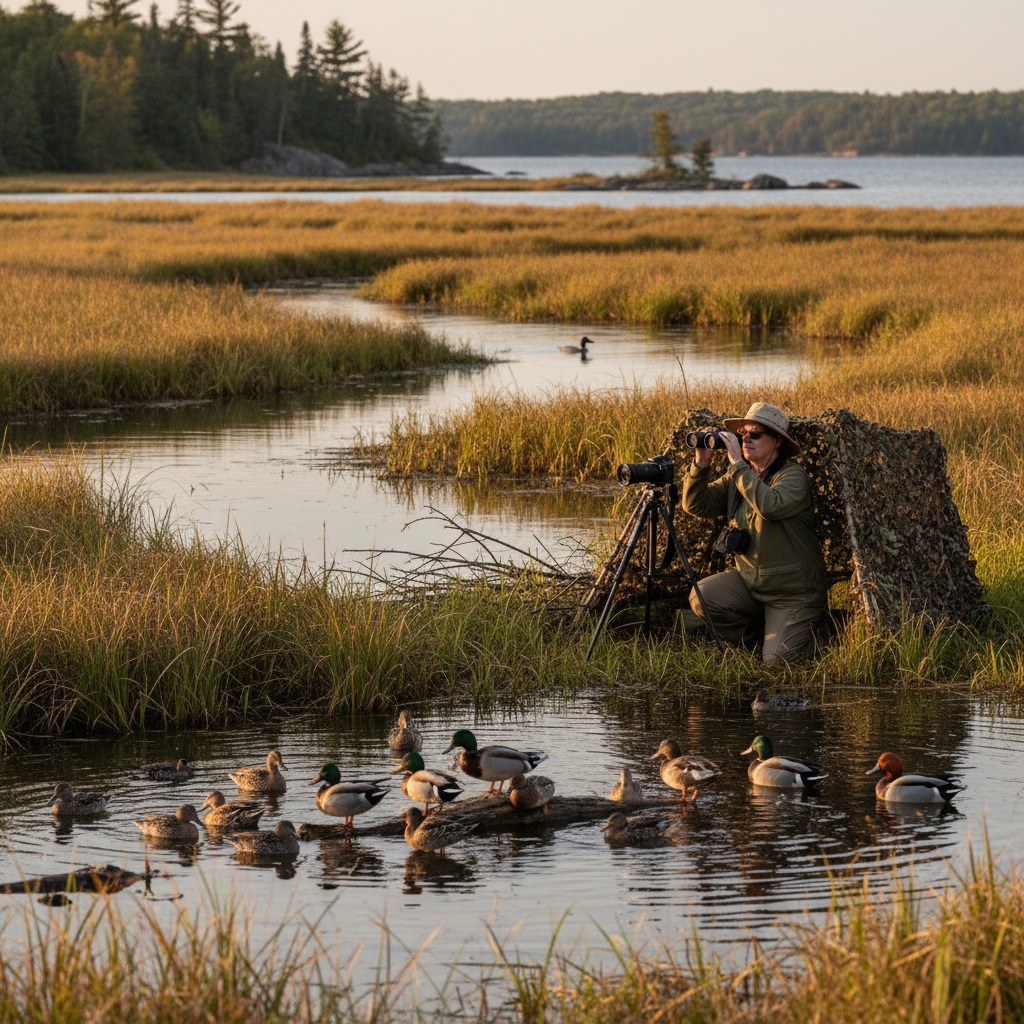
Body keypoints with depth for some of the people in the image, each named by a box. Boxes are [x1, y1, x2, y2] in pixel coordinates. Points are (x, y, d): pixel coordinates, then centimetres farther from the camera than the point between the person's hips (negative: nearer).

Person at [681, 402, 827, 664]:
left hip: (792, 591, -6)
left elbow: (770, 505, -36)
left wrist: (738, 464, -32)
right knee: (701, 597, -19)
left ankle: (806, 634, 22)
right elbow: (696, 506, -2)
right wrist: (701, 465, -17)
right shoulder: (737, 476, 4)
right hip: (748, 580, 6)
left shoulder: (793, 475, -16)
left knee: (776, 660, -14)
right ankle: (748, 635, 10)